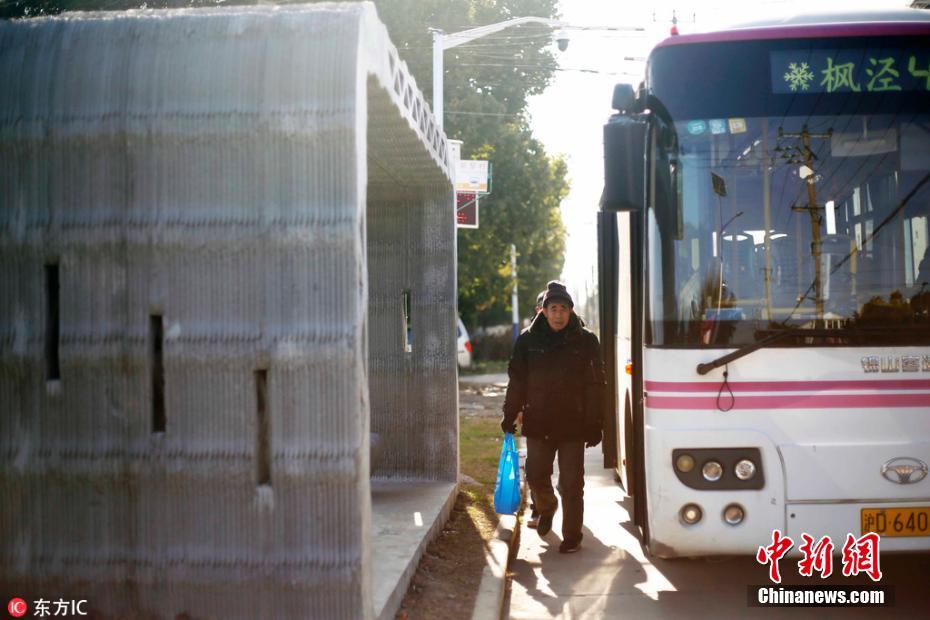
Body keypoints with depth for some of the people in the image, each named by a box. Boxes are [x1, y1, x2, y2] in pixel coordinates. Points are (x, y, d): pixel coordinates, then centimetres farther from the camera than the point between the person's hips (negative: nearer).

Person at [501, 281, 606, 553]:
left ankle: (572, 536, 13)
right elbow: (517, 382, 10)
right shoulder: (528, 341, 4)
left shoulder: (585, 342, -1)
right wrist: (510, 416, 5)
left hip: (573, 423, -2)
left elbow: (595, 386, 0)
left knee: (571, 484, 1)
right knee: (536, 475, 5)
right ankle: (546, 508, 37)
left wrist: (594, 425, -5)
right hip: (538, 423, 2)